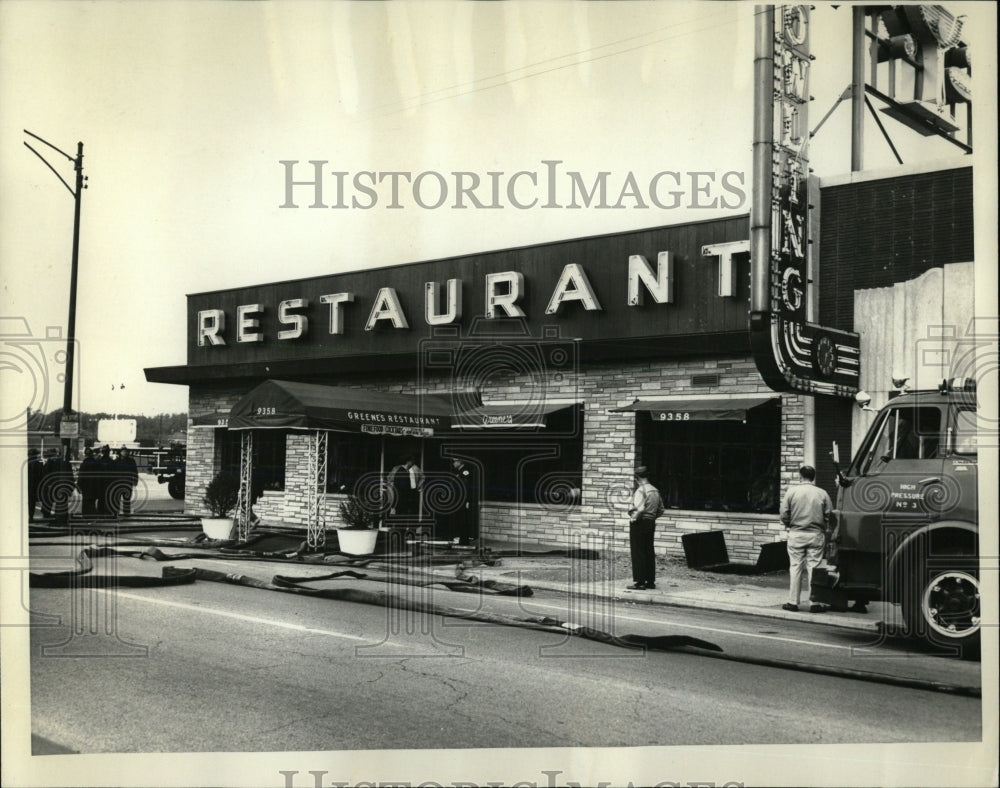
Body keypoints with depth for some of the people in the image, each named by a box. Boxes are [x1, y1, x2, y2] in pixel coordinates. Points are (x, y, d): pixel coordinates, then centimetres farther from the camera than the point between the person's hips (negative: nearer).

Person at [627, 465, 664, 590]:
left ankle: (640, 582, -2)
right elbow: (661, 510, 15)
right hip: (651, 523, 8)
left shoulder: (640, 490, -15)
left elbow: (640, 509, -27)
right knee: (649, 553, 12)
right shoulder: (655, 491, 10)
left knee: (638, 554, -3)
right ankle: (651, 581, 16)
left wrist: (633, 518, -12)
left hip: (639, 523, -8)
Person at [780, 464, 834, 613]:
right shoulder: (822, 493, -1)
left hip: (796, 534, 0)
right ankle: (814, 603, 4)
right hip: (816, 534, 0)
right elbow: (829, 515, -2)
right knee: (814, 567, 4)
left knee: (795, 567, 6)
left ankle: (793, 601, 8)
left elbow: (784, 514, -5)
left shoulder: (792, 491, -3)